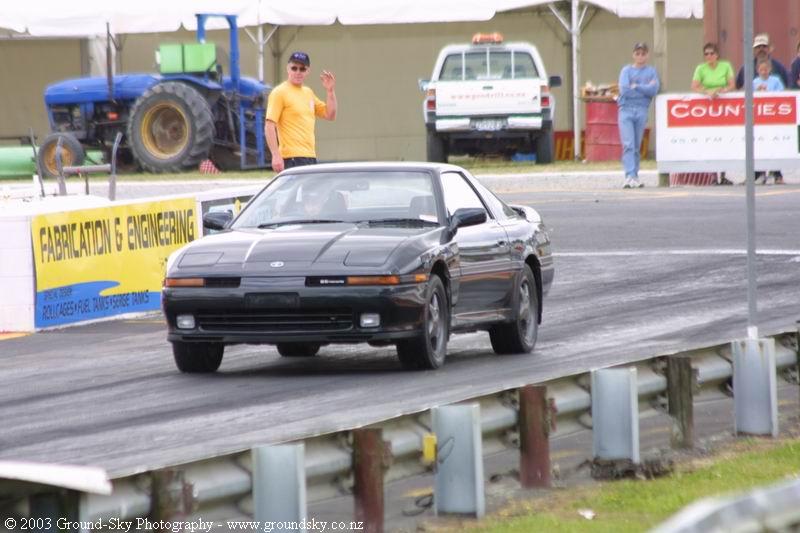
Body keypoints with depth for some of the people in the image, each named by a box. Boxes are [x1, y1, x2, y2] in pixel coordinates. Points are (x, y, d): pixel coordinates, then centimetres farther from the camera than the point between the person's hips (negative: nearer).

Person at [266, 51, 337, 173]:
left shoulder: (308, 93, 17)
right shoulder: (280, 93, -6)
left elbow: (330, 115, 21)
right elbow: (269, 126, -13)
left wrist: (330, 91, 7)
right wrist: (276, 156, -22)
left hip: (310, 157, 8)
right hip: (293, 158, -8)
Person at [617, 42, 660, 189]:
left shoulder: (651, 71, 12)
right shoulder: (626, 70, 8)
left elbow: (654, 90, -4)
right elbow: (624, 89, -7)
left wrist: (635, 86, -6)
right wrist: (645, 88, -2)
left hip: (642, 111, 2)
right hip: (626, 110, -2)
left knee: (636, 146, 6)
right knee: (628, 145, -13)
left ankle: (635, 177, 11)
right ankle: (630, 176, -20)